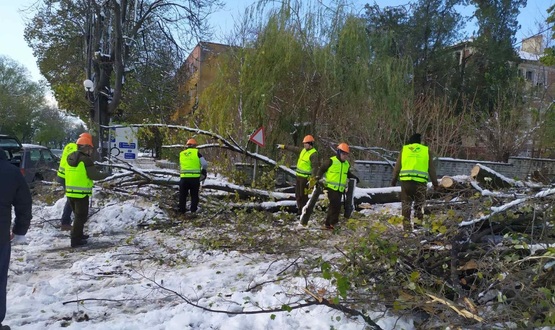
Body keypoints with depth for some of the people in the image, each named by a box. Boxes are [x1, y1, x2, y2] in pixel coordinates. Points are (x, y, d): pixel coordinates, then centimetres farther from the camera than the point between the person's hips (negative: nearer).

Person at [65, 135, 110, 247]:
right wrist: (106, 175, -1)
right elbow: (94, 175, -16)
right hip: (81, 193, -8)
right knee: (81, 216, 2)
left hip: (70, 192, 8)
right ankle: (75, 240, 2)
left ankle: (78, 235, 33)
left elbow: (73, 173, 15)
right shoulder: (86, 159, -15)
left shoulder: (70, 157, 10)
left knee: (78, 215, 23)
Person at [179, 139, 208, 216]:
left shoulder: (181, 154, 13)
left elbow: (181, 167, 18)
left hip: (184, 177, 2)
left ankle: (182, 211, 18)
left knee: (182, 195, 15)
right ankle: (193, 211, 6)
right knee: (194, 195, 11)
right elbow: (205, 164, -3)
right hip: (195, 178, -2)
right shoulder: (196, 152, 1)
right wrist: (203, 170, 16)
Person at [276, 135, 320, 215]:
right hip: (298, 175, 9)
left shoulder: (314, 154, -18)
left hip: (305, 178, -9)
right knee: (298, 195, 17)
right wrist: (283, 146, 26)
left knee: (303, 196, -4)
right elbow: (294, 148, 22)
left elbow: (315, 167, -23)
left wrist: (312, 179, -27)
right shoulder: (304, 150, 8)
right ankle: (300, 210, 29)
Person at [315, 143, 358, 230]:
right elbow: (322, 169, 0)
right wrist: (318, 176, -14)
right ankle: (333, 222, -4)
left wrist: (354, 177, 15)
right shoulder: (331, 161, -9)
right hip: (331, 187, -7)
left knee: (334, 206, 10)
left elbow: (348, 174, 29)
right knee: (336, 204, -16)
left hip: (340, 189, 7)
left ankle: (328, 224, 19)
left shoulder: (346, 164, 13)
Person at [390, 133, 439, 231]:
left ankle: (406, 225, 3)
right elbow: (431, 169, 12)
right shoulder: (426, 150, 11)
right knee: (419, 205, 10)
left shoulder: (404, 149, 12)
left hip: (405, 180, 1)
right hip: (420, 181, 0)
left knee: (406, 204, 7)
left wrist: (394, 180, 20)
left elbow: (397, 167, 12)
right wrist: (435, 182, 19)